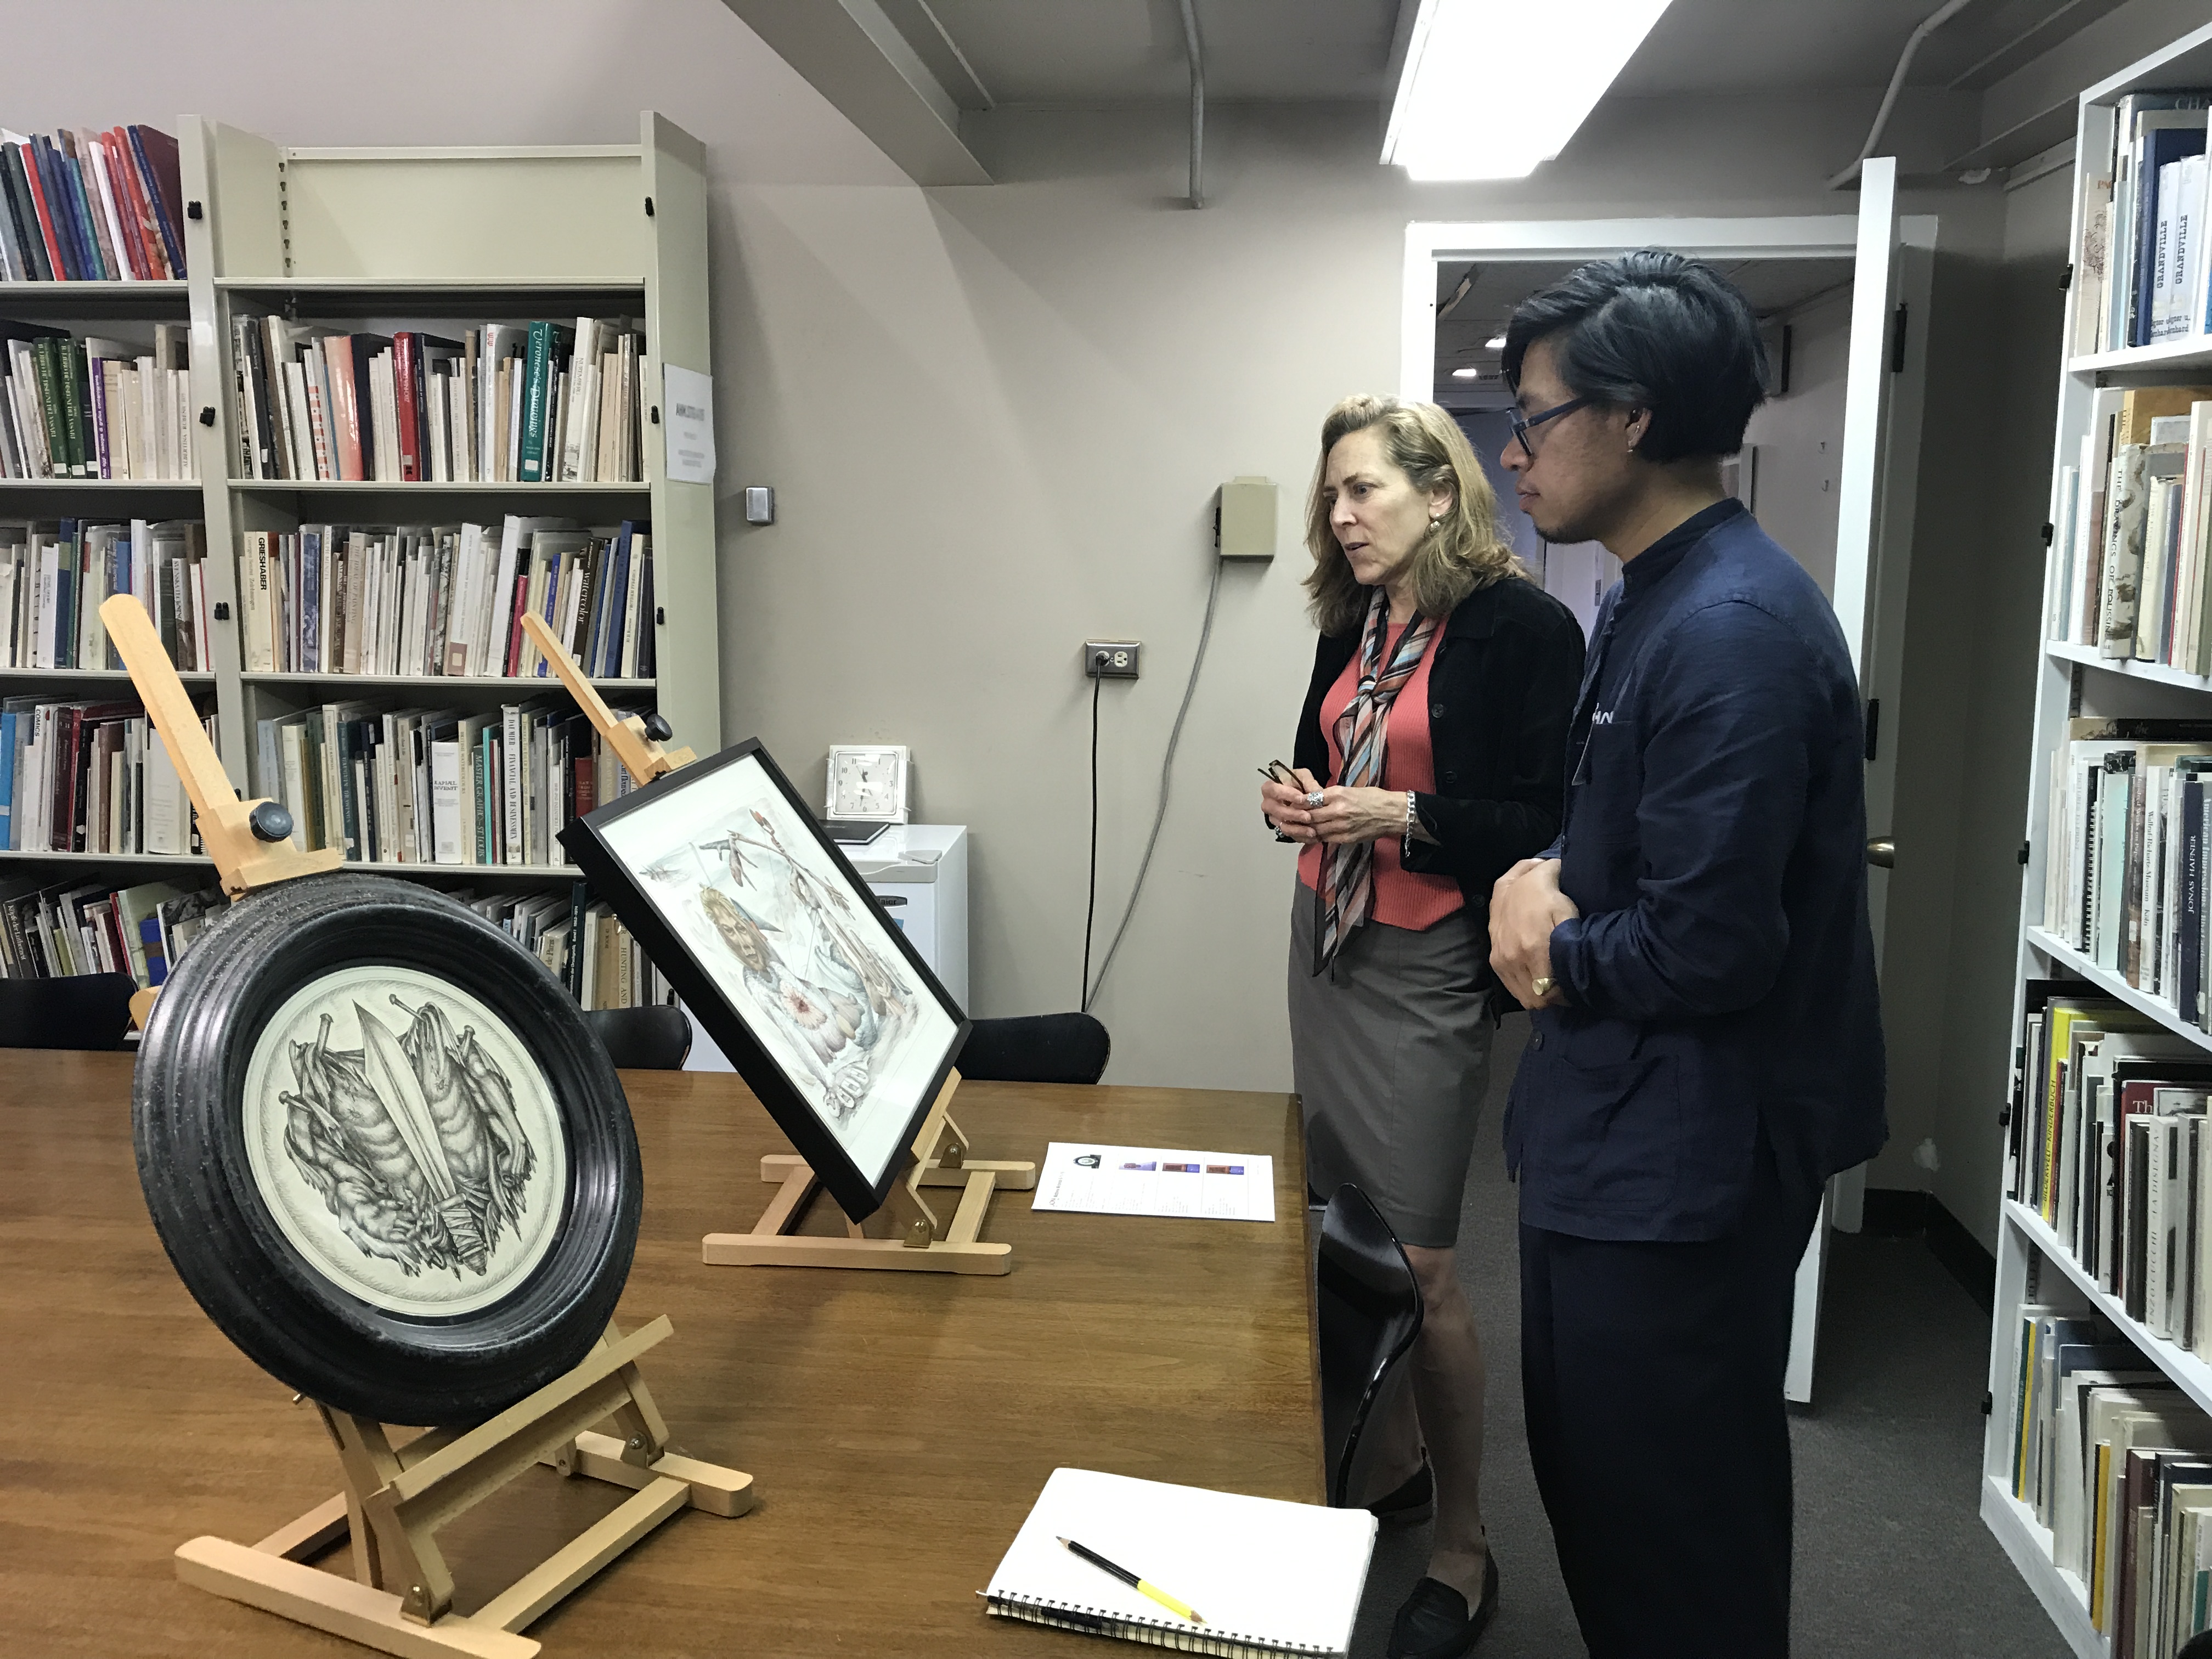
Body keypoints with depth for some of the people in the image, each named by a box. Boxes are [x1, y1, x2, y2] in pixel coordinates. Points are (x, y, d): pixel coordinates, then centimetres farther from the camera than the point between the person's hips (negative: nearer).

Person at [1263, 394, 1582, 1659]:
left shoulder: (1522, 627, -12)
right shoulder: (1356, 626, 9)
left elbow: (1549, 828, -15)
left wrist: (1404, 819, -23)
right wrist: (1296, 802, 1)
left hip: (1428, 972, -7)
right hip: (1328, 943, 7)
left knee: (1421, 1266, -3)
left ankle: (1466, 1550, 14)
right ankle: (1396, 1463, 33)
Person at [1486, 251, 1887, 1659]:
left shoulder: (1733, 629, -24)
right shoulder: (1655, 597, 9)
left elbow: (1708, 949, -28)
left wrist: (1559, 950, -9)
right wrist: (1544, 887, -2)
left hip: (1684, 1162, -10)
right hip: (1623, 1135, 10)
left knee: (1672, 1530, 8)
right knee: (1600, 1482, 24)